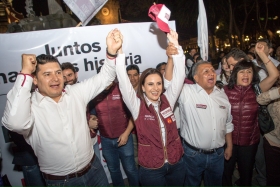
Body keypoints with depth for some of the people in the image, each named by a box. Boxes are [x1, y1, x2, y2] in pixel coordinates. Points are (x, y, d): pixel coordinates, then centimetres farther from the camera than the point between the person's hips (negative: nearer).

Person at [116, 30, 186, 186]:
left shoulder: (167, 100, -3)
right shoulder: (137, 106, -11)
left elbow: (179, 75, -8)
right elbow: (123, 81, -21)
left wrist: (176, 45, -14)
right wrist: (119, 51, -28)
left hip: (176, 163, 3)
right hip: (151, 169, -3)